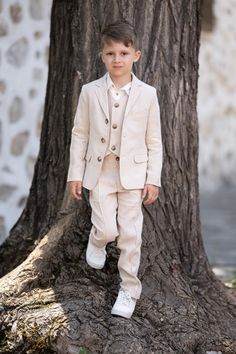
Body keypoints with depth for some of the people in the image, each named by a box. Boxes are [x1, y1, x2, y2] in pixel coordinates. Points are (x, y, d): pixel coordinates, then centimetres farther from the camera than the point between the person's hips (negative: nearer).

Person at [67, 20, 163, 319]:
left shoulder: (147, 94, -4)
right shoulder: (90, 92, -3)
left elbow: (154, 141, 0)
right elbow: (80, 134, 3)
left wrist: (153, 179, -3)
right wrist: (75, 174, 1)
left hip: (133, 174, 0)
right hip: (99, 172, 0)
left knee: (130, 234, 3)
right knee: (107, 230, -6)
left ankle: (129, 289, 17)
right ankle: (96, 242, 31)